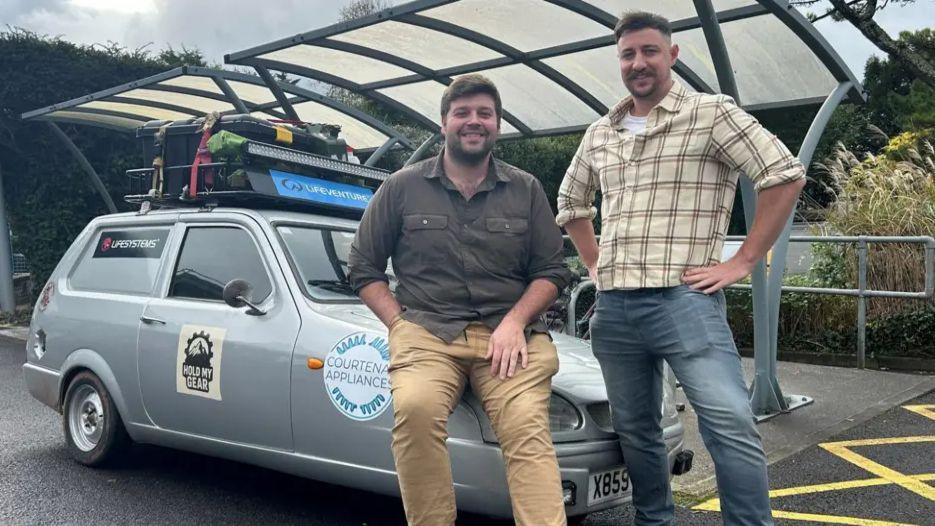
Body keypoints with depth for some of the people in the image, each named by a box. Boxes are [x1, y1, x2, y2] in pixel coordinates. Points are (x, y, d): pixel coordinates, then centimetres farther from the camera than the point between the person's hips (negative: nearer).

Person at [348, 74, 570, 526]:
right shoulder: (402, 188, 12)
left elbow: (552, 271, 14)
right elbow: (364, 268, 15)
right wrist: (400, 325, 0)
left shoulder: (526, 190, 15)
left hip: (508, 334, 1)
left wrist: (514, 322, -4)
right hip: (427, 331, 0)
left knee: (527, 426, -27)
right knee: (415, 407, -32)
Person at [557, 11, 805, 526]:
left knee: (730, 426, -13)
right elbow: (571, 202, 29)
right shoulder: (598, 134, 14)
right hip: (613, 308, 5)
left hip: (684, 298, -5)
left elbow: (786, 175, -7)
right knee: (635, 431, 13)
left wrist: (742, 261, -9)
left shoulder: (711, 112, -2)